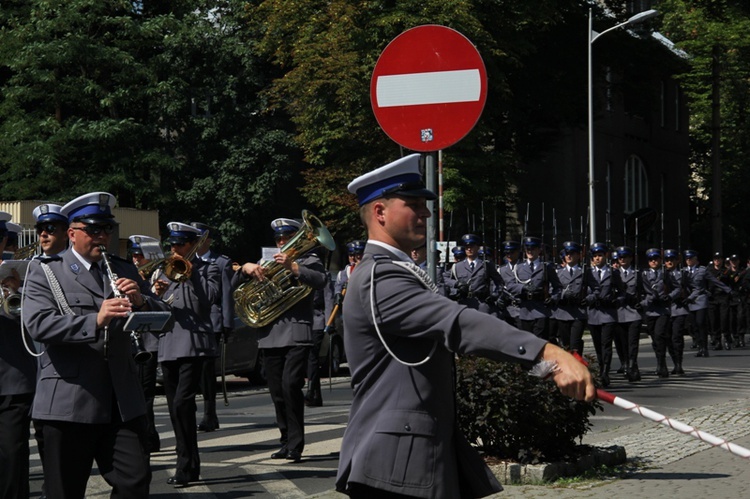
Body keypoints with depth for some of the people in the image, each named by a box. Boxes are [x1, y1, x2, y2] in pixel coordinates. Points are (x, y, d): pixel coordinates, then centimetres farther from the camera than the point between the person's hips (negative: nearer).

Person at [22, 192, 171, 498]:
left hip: (122, 401, 4)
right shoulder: (44, 272, 2)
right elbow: (38, 324, -14)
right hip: (69, 402, -4)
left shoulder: (124, 272, 17)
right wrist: (95, 320, -26)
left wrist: (141, 301, -10)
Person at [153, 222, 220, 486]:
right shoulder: (166, 271, 19)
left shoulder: (207, 269, 4)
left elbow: (211, 295, -14)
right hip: (168, 344, 6)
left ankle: (187, 466, -15)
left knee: (182, 401, -17)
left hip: (193, 344, -6)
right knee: (175, 406, 7)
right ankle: (186, 464, 15)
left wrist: (189, 274, -12)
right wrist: (158, 294, -6)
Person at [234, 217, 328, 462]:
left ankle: (296, 445, -15)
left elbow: (320, 280, -12)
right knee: (277, 393, 6)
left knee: (290, 385, -18)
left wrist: (292, 267, -25)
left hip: (297, 334, -5)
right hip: (270, 336, 5)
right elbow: (235, 285, 16)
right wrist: (245, 268, -6)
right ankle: (287, 442, 15)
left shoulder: (308, 260, 10)